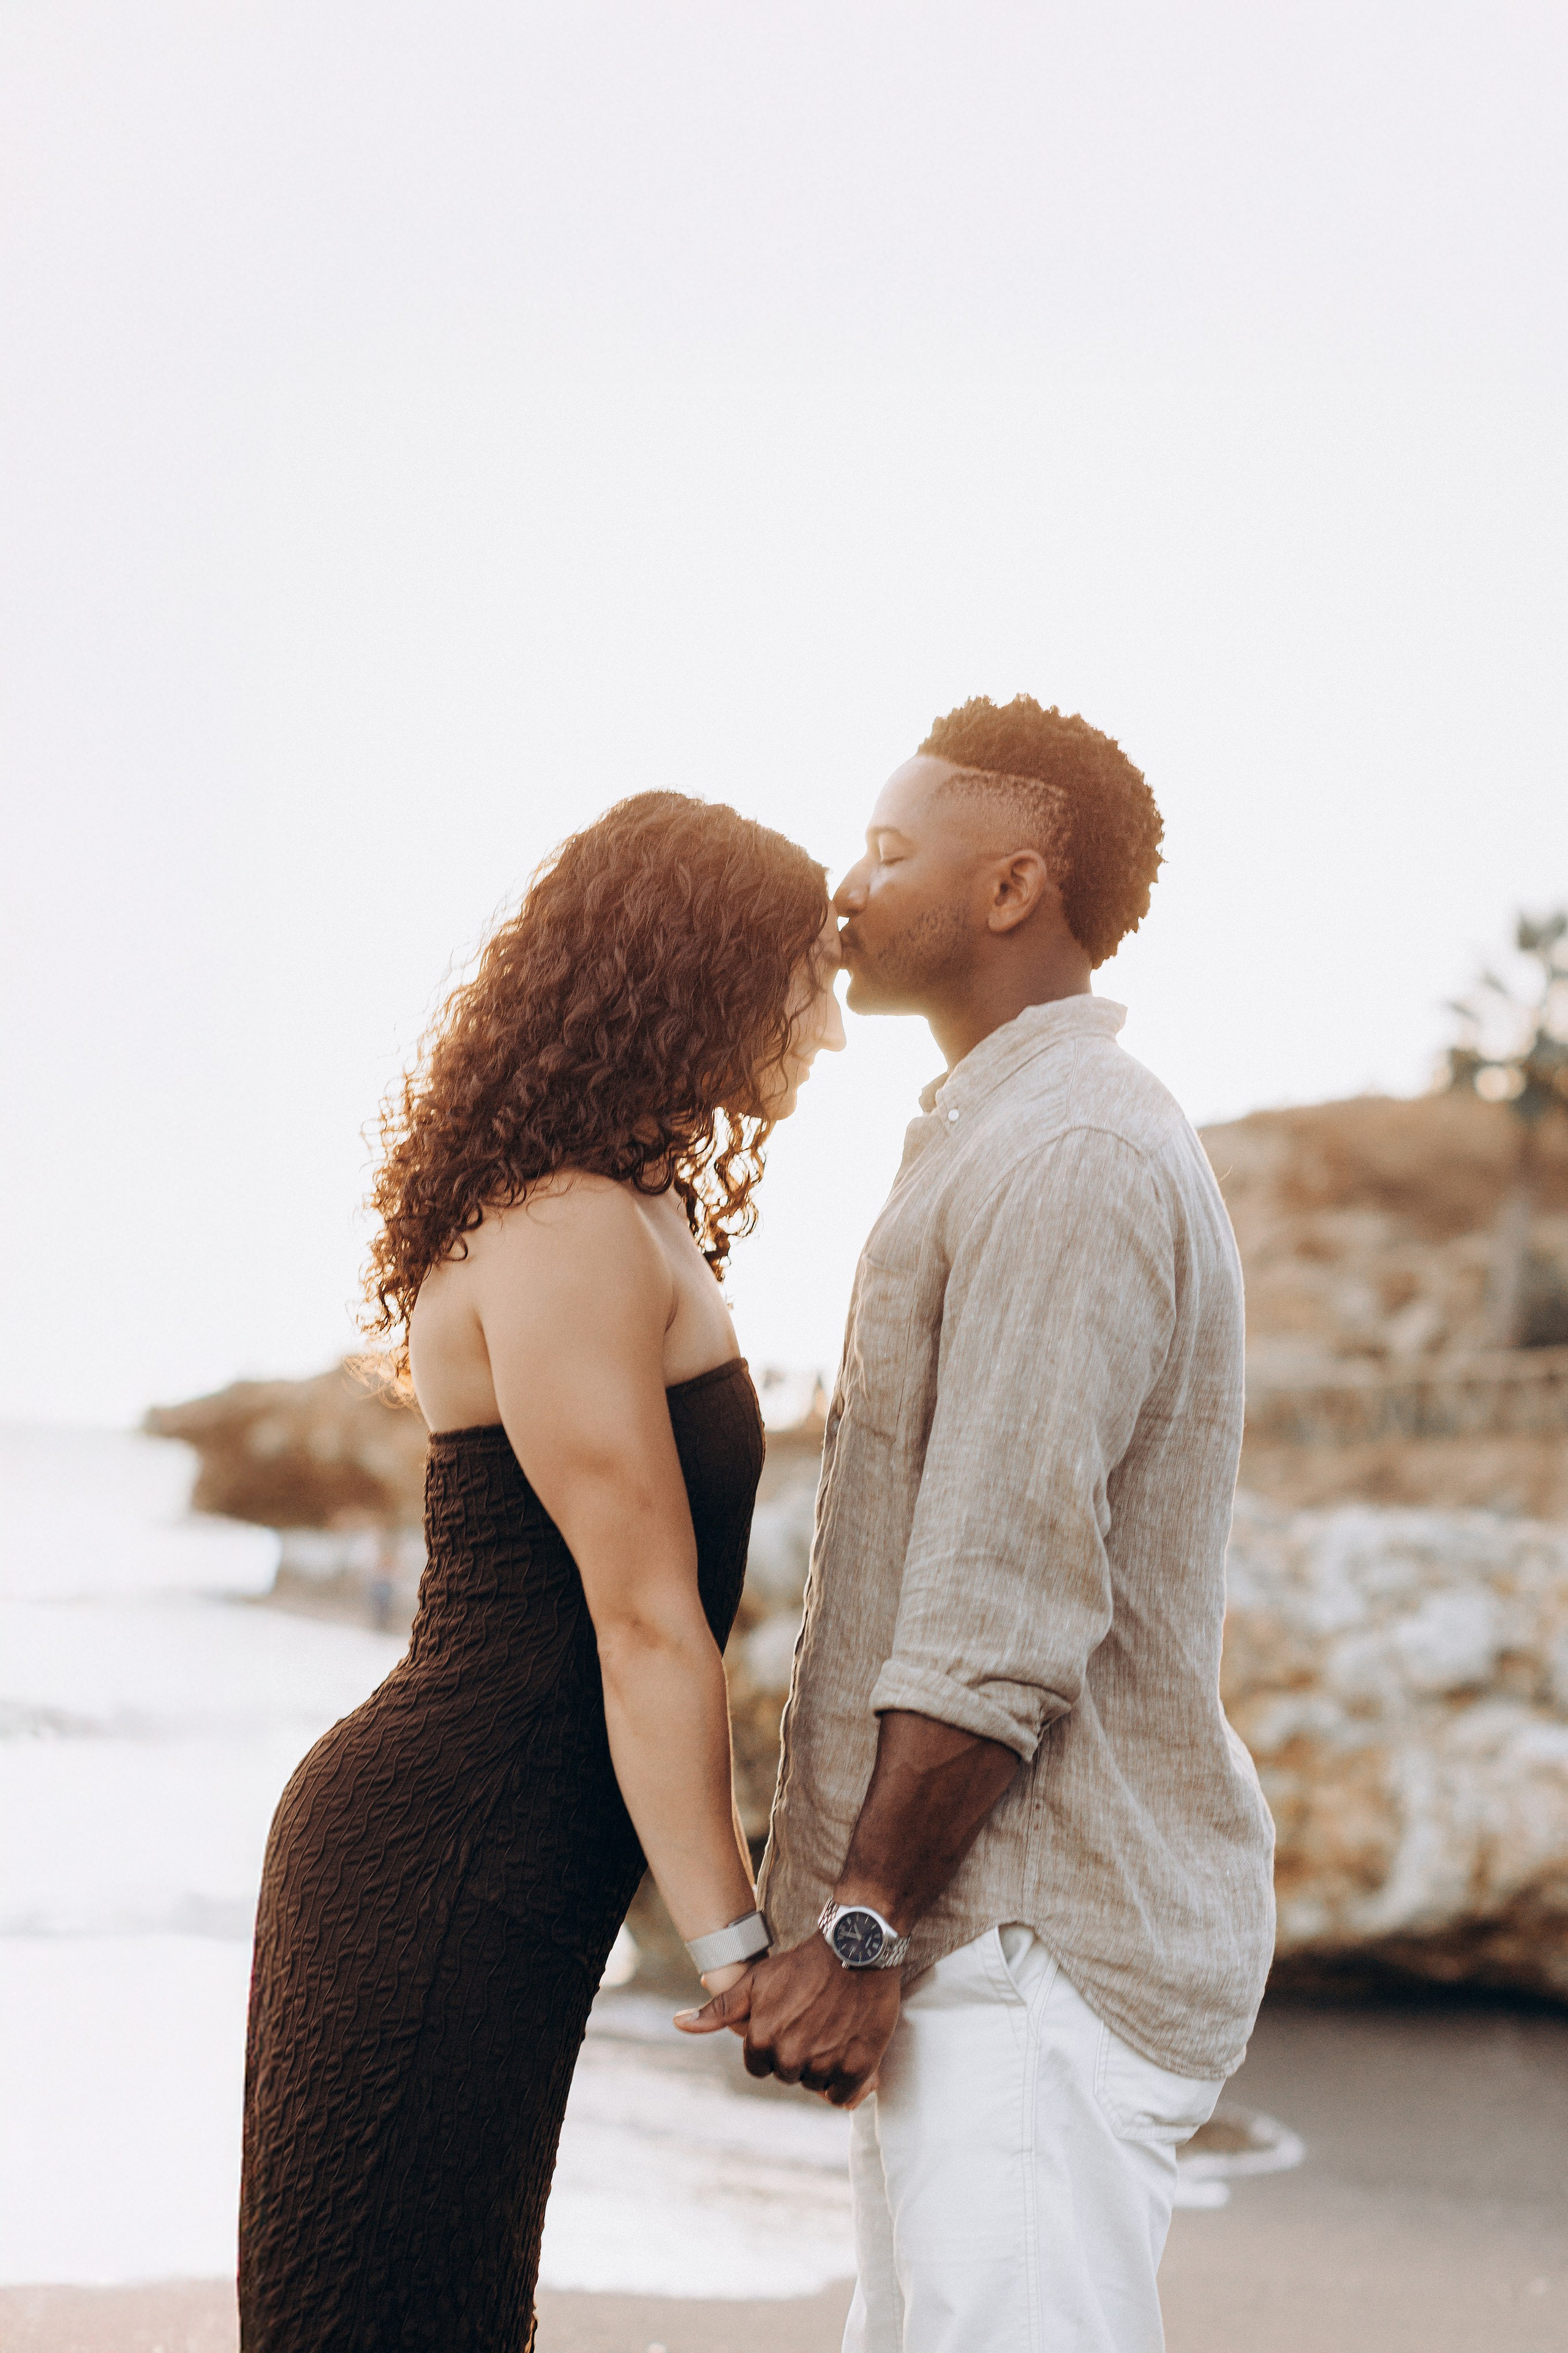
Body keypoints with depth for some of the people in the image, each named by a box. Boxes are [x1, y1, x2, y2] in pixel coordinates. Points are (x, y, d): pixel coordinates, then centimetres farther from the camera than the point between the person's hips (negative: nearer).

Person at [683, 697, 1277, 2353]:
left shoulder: (1075, 1162, -15)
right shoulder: (998, 1144, 20)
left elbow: (1010, 1600, -22)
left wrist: (865, 1922, -18)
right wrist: (857, 1911, 20)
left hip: (1034, 1945, -11)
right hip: (988, 1924, 11)